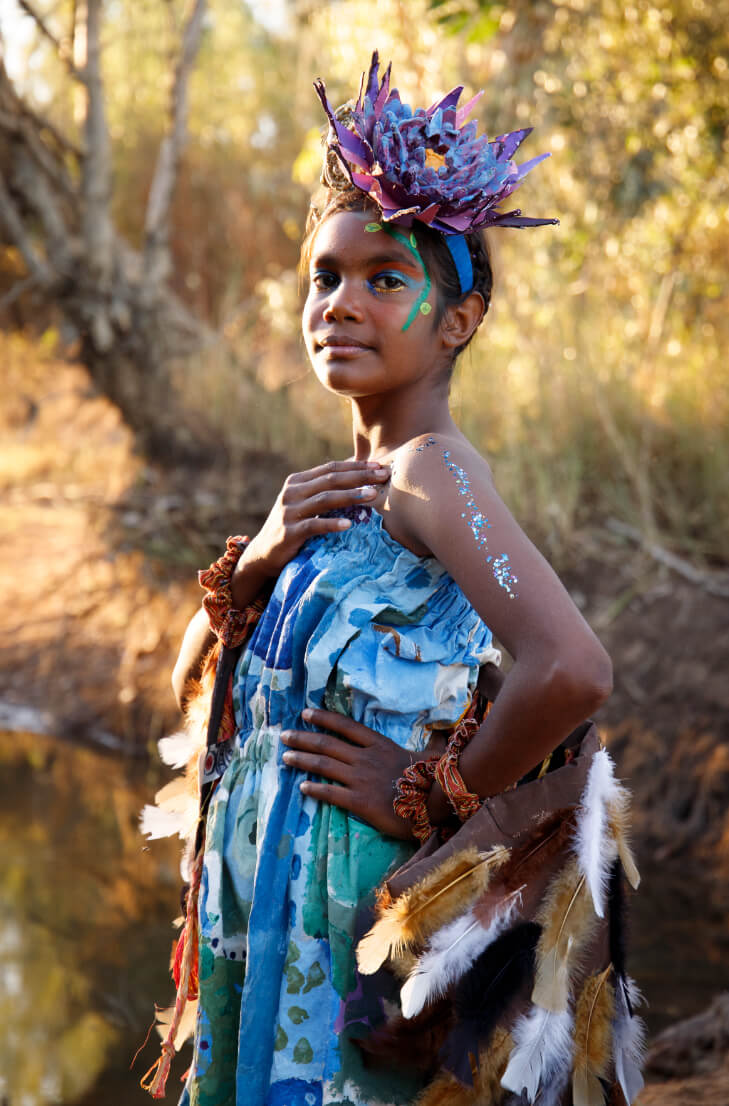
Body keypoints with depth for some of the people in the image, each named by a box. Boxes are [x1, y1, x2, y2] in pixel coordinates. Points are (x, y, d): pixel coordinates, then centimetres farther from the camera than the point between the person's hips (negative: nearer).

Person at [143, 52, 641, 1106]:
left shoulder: (433, 469, -16)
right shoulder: (336, 491, 10)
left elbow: (572, 668, -32)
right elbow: (195, 679, 13)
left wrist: (433, 794, -17)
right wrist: (263, 559, -6)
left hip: (357, 895, -8)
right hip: (269, 891, 8)